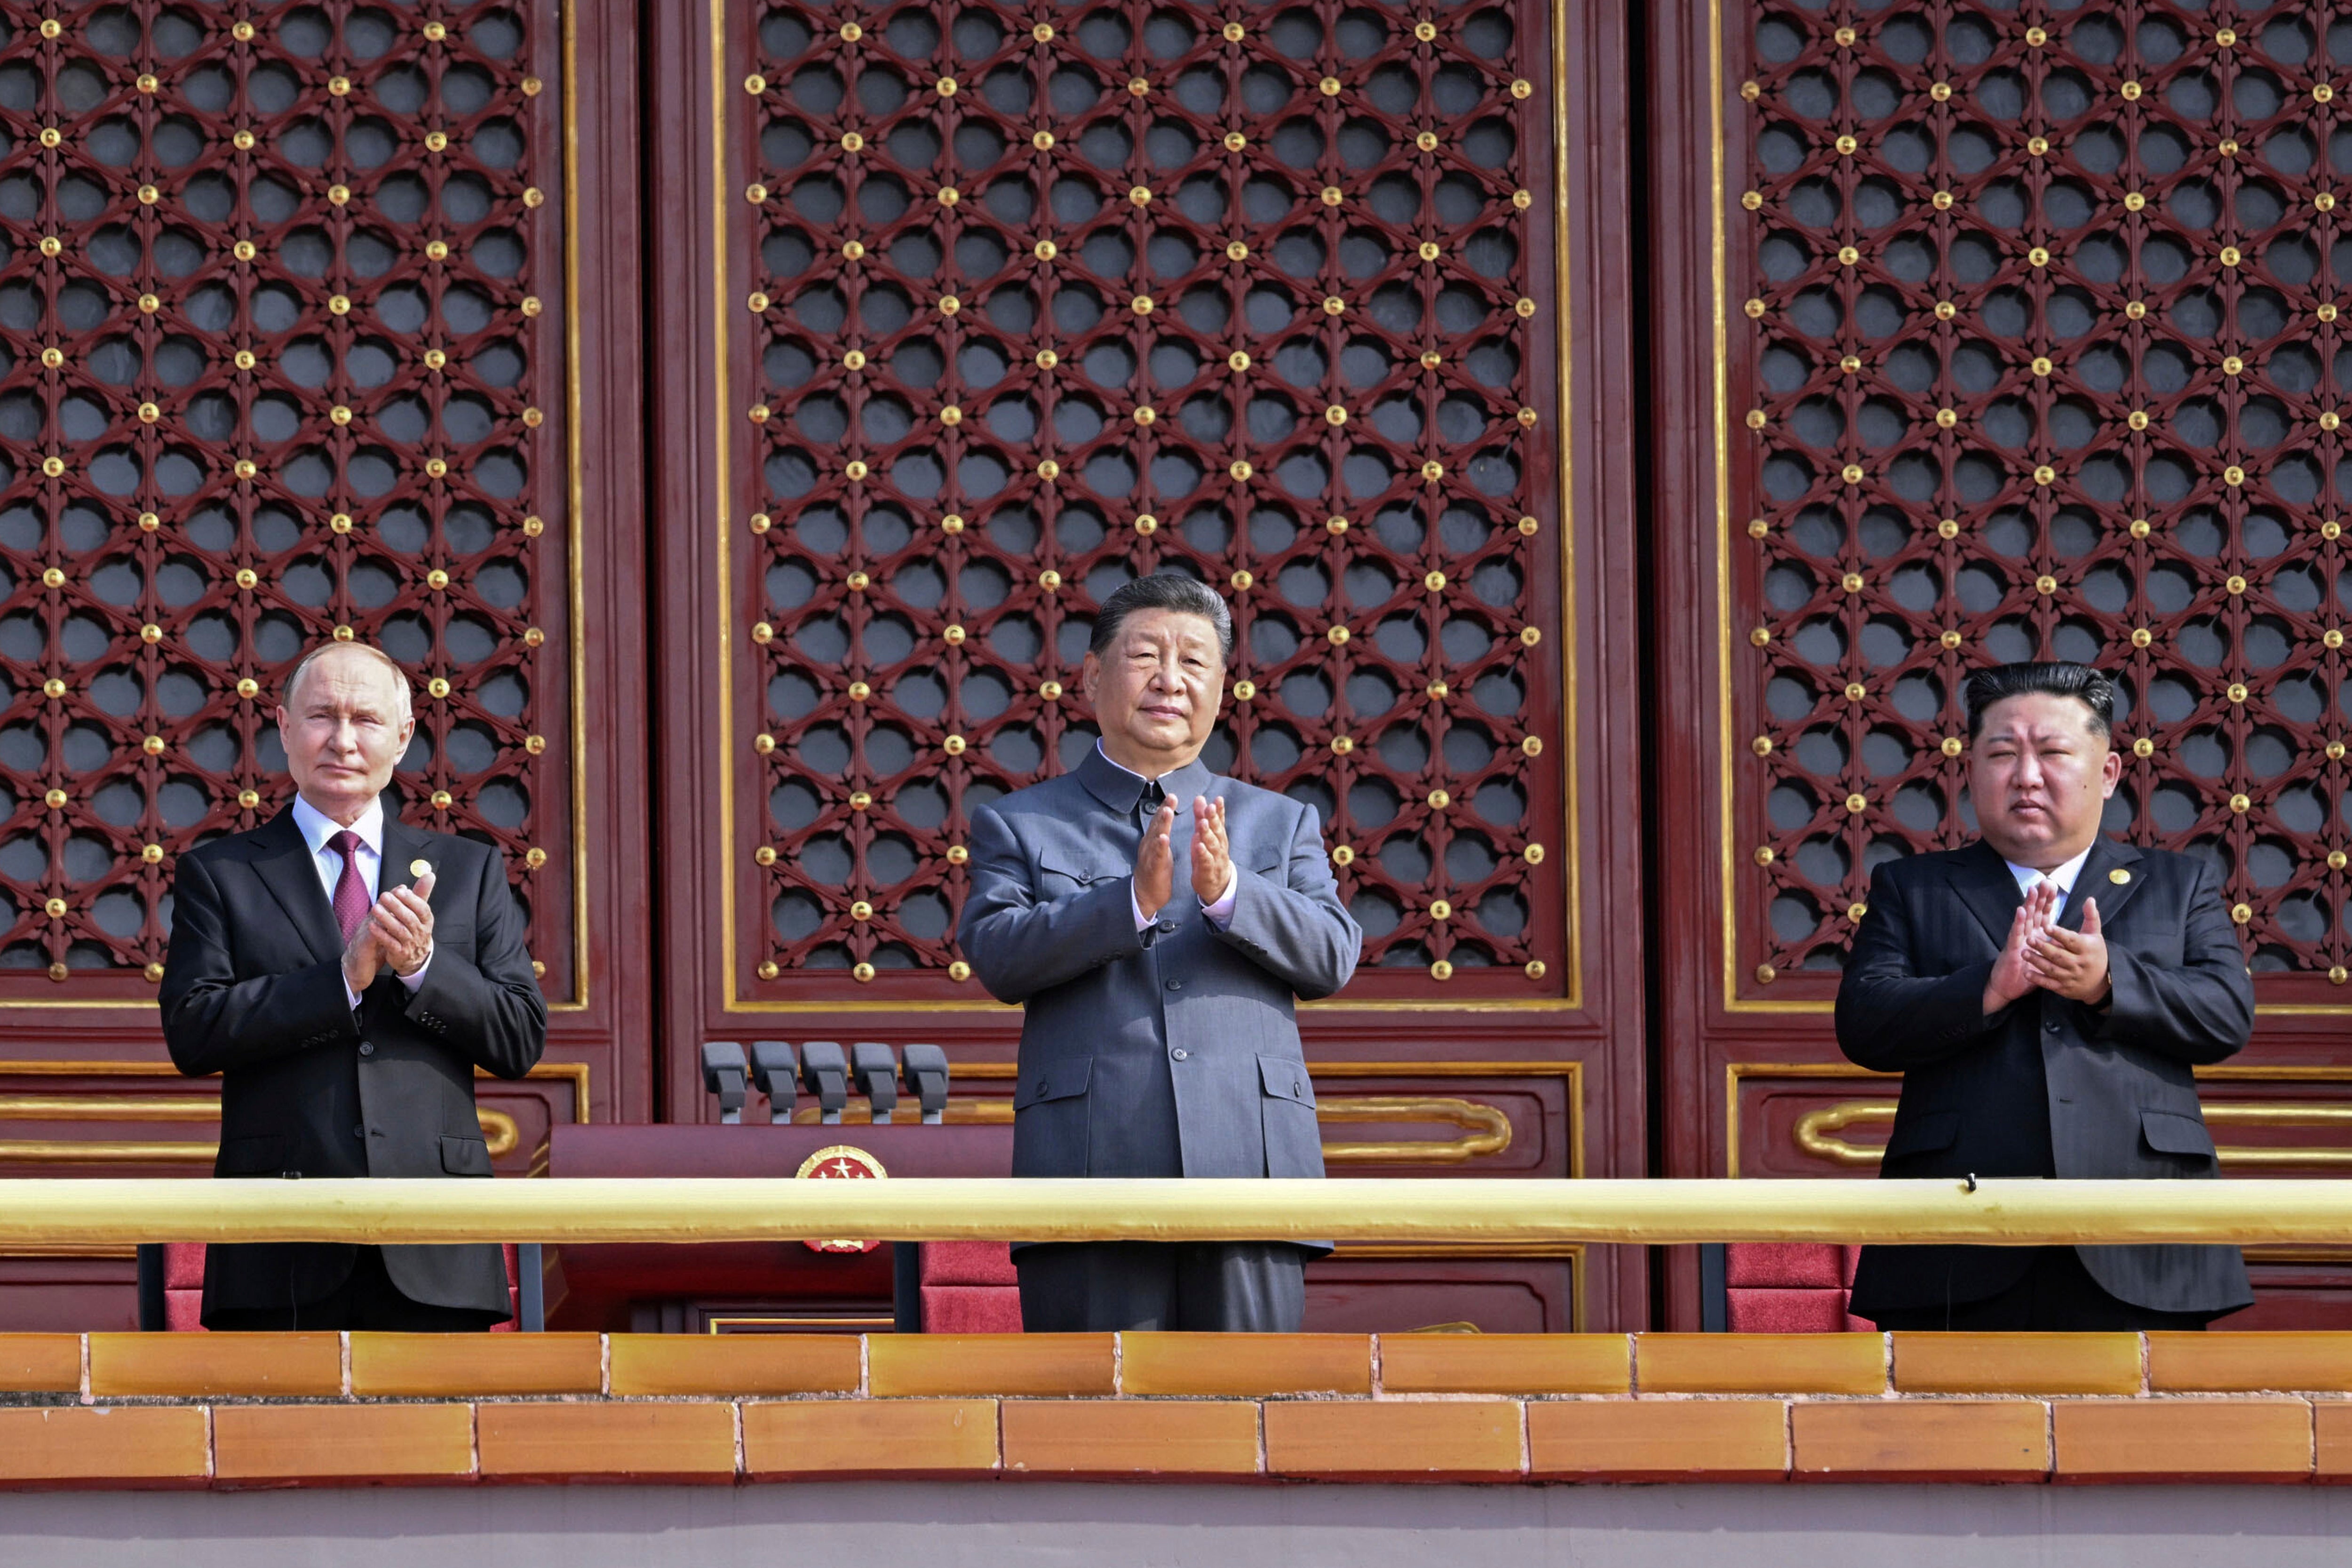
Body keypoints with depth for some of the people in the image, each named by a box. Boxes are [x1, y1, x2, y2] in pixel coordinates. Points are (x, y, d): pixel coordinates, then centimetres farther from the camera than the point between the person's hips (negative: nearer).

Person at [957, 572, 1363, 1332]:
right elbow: (997, 956, -3)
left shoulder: (1280, 823, 20)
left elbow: (1333, 955, 5)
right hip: (1091, 1174, -2)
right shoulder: (1018, 825, 14)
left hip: (1247, 1178, 2)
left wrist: (1228, 893, -13)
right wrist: (1132, 900, -17)